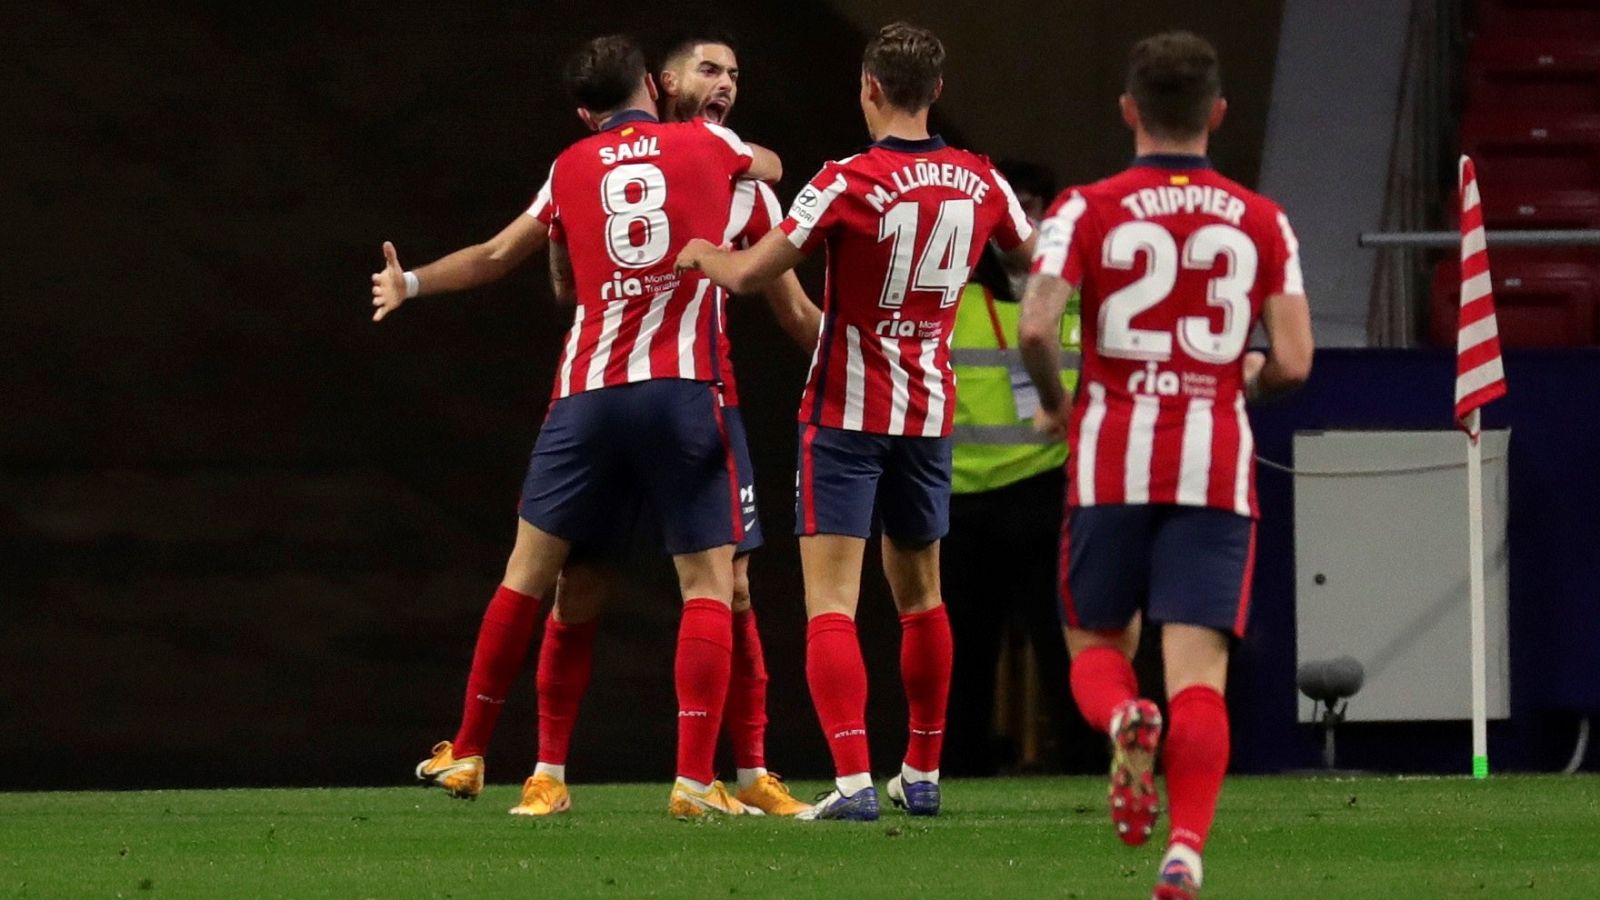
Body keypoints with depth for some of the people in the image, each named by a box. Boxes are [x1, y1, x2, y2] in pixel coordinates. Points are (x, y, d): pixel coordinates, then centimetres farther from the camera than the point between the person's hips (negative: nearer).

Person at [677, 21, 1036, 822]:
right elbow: (1032, 256, 20)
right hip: (929, 414, 5)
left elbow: (748, 274, -18)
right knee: (920, 595, 20)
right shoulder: (979, 182, -1)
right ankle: (922, 775, 27)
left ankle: (854, 779, -21)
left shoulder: (852, 183, -17)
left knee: (830, 602, -7)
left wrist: (702, 253, 3)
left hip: (846, 414, -5)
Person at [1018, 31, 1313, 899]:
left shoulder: (1088, 209, -1)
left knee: (1096, 647, 14)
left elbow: (1036, 327, -13)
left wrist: (1055, 404, 7)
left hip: (1113, 463, -1)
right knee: (1197, 672, -2)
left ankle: (1124, 719, -21)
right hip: (1217, 467, 1)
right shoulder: (1262, 222, 5)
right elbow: (1292, 362, 0)